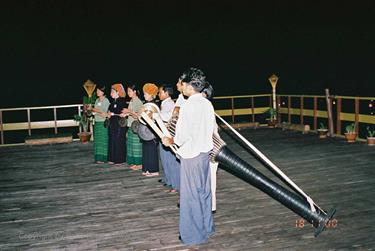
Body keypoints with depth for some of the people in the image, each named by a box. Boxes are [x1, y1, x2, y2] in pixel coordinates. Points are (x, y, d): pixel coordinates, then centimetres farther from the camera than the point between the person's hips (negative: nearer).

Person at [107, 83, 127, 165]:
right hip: (112, 123, 8)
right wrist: (109, 114, 1)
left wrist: (113, 114, -13)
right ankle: (112, 159, 18)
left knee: (119, 140, -4)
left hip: (120, 123, -8)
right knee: (112, 140, 9)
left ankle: (120, 160, 4)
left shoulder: (122, 101, -10)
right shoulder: (113, 101, 14)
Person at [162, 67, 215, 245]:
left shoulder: (188, 106, -19)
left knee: (191, 194, 3)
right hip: (205, 152, 8)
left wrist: (169, 141, -3)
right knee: (204, 191, 17)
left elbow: (182, 137, -20)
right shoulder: (207, 104, 5)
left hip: (191, 155, -8)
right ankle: (207, 227, 30)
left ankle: (194, 235, 14)